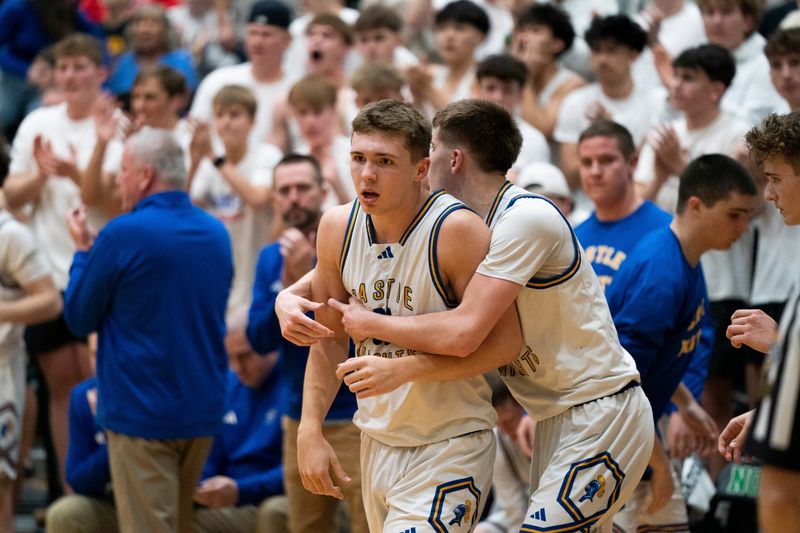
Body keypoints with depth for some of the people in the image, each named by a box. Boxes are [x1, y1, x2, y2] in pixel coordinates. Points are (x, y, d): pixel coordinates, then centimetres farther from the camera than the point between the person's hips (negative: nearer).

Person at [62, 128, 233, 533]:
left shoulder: (123, 235, -15)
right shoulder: (217, 234, 6)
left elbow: (79, 317, -4)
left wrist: (83, 251, 11)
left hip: (142, 414, -7)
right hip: (203, 410, 7)